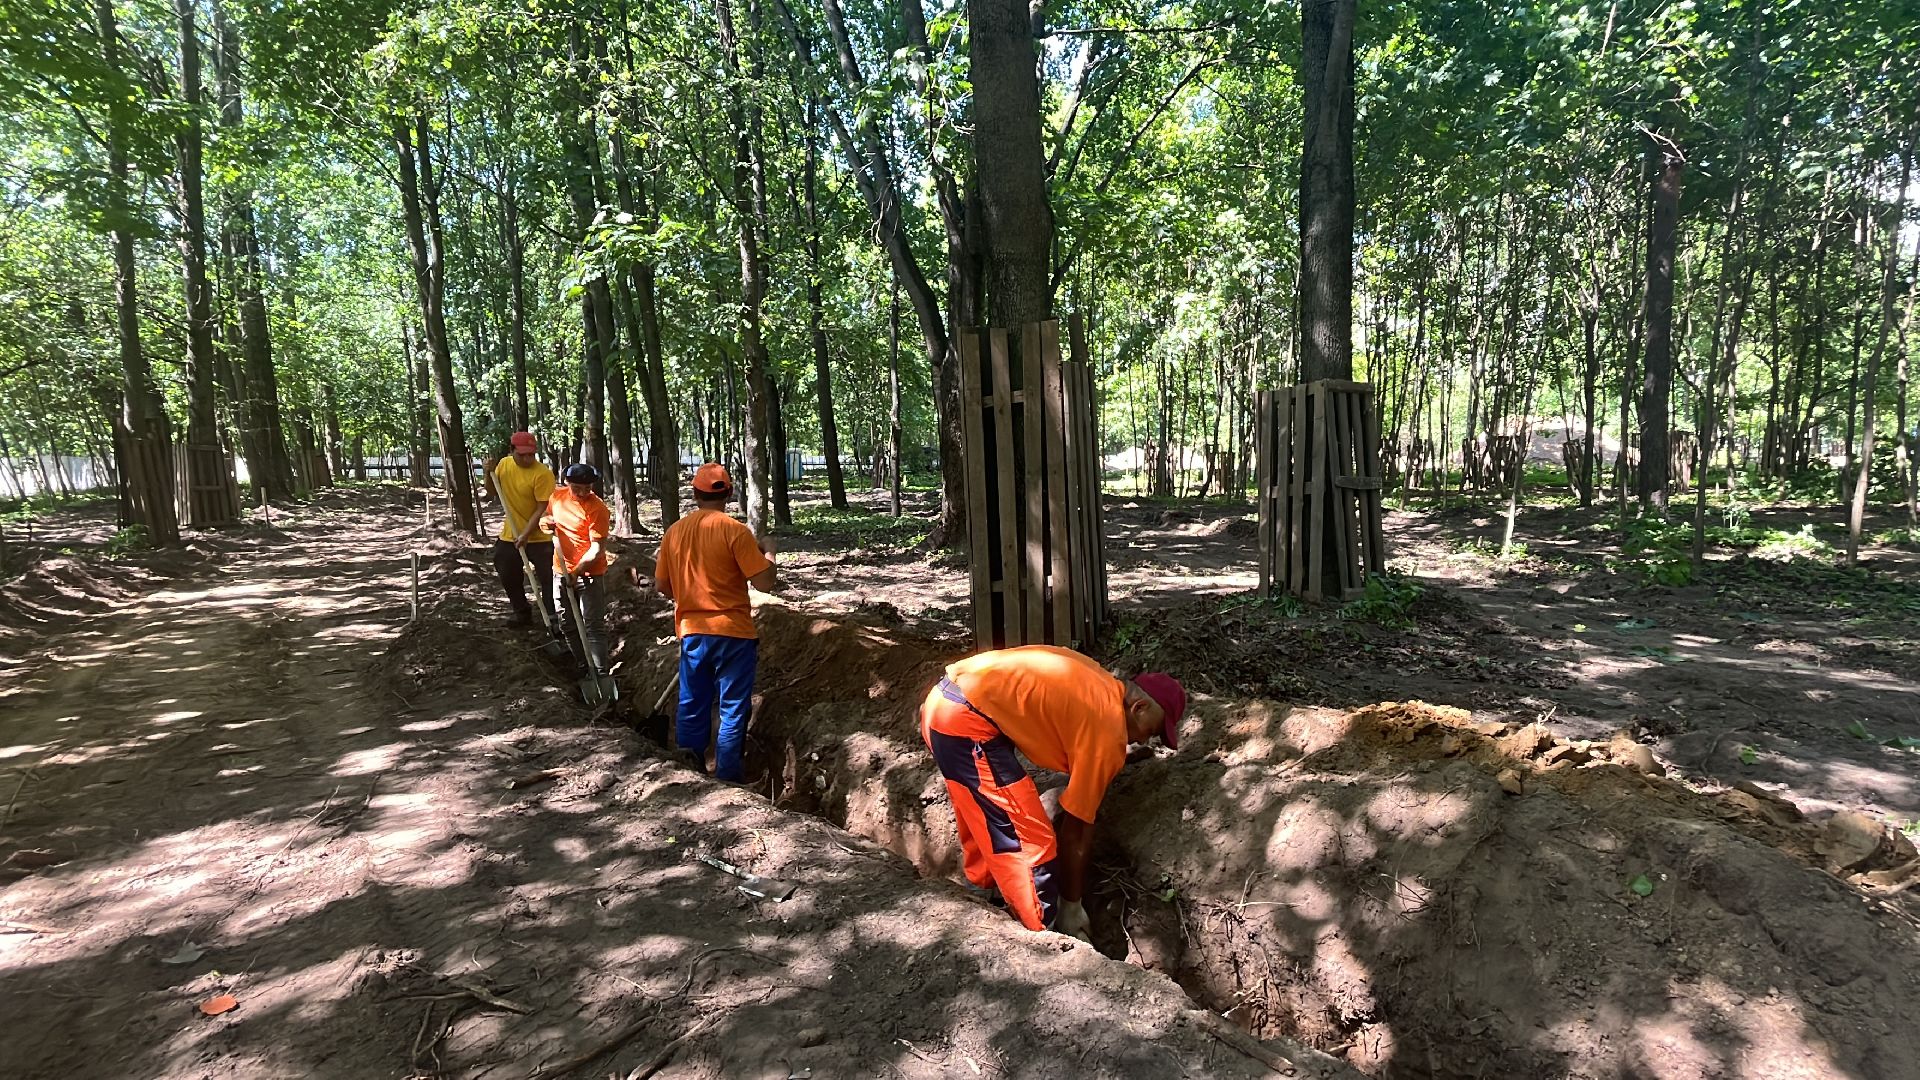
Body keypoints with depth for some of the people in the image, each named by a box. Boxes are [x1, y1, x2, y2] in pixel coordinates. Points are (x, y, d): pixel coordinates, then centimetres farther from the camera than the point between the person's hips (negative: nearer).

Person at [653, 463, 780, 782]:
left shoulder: (675, 531, 3)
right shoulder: (735, 531, -13)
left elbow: (662, 585, 10)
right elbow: (765, 583, -15)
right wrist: (769, 549, 2)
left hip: (692, 632, 5)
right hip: (733, 633, -4)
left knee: (692, 708, 14)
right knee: (733, 711, 6)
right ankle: (728, 780, 11)